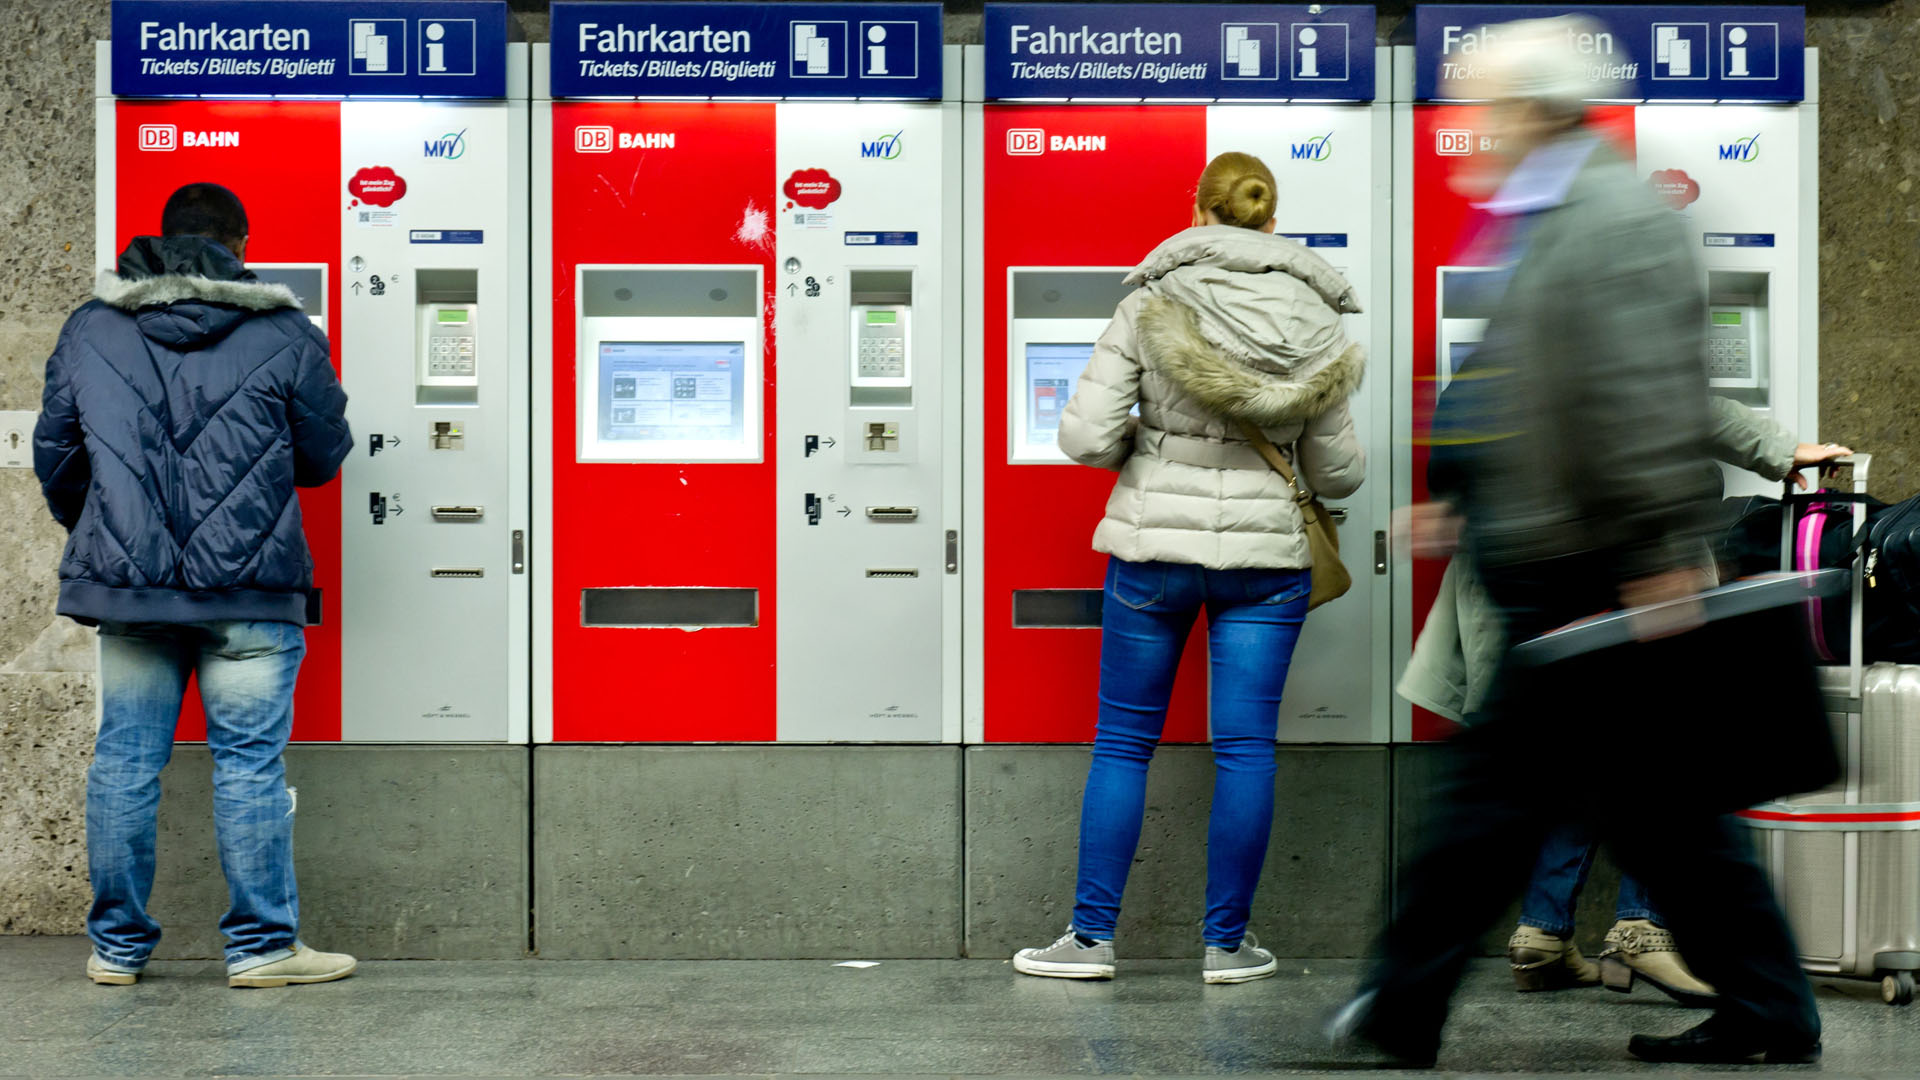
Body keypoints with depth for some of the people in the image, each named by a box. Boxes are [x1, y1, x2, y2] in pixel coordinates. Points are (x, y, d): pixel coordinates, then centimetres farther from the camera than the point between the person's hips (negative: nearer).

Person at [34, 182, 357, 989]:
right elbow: (325, 455, 7)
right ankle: (261, 944, 6)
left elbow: (55, 454, 13)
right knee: (249, 762, 2)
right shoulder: (285, 336, -1)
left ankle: (117, 945, 17)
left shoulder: (90, 328, 8)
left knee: (124, 758, 9)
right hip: (248, 589, -3)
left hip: (126, 583, 3)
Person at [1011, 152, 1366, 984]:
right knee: (1245, 749, 6)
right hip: (1264, 550, 1)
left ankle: (1091, 936, 11)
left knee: (1123, 743, 9)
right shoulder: (1317, 320, 0)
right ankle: (1227, 943, 12)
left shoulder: (1152, 303, -4)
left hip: (1153, 547, -1)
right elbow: (1338, 472, 4)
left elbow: (1085, 437, -10)